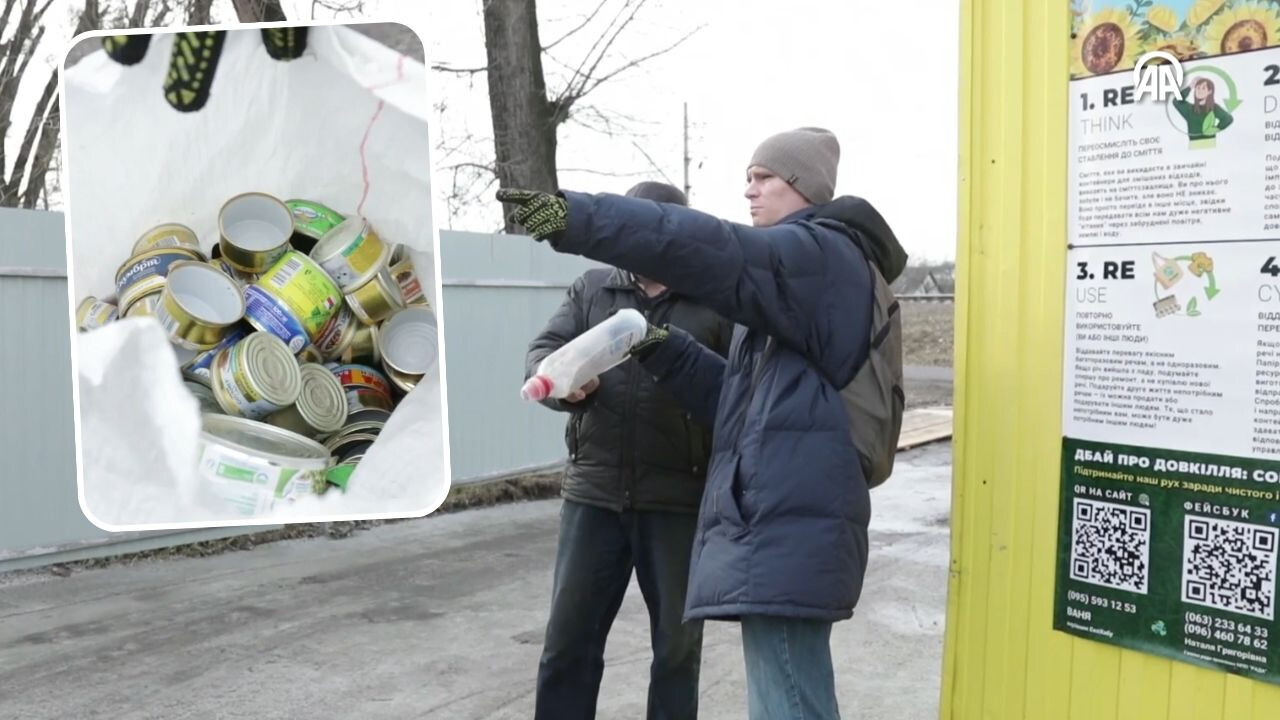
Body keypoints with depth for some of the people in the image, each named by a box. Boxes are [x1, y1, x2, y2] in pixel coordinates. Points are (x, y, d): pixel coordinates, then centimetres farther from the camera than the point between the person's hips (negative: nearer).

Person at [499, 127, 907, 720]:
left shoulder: (822, 253, -7)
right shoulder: (798, 273, 25)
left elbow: (710, 250, -25)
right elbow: (740, 396, 22)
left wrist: (573, 217, -30)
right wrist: (662, 349, 9)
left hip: (787, 526, -11)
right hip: (785, 521, 11)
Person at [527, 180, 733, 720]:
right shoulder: (590, 289, 9)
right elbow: (540, 354, 1)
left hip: (680, 499, -2)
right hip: (593, 493, 3)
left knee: (677, 641, 12)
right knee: (568, 638, 10)